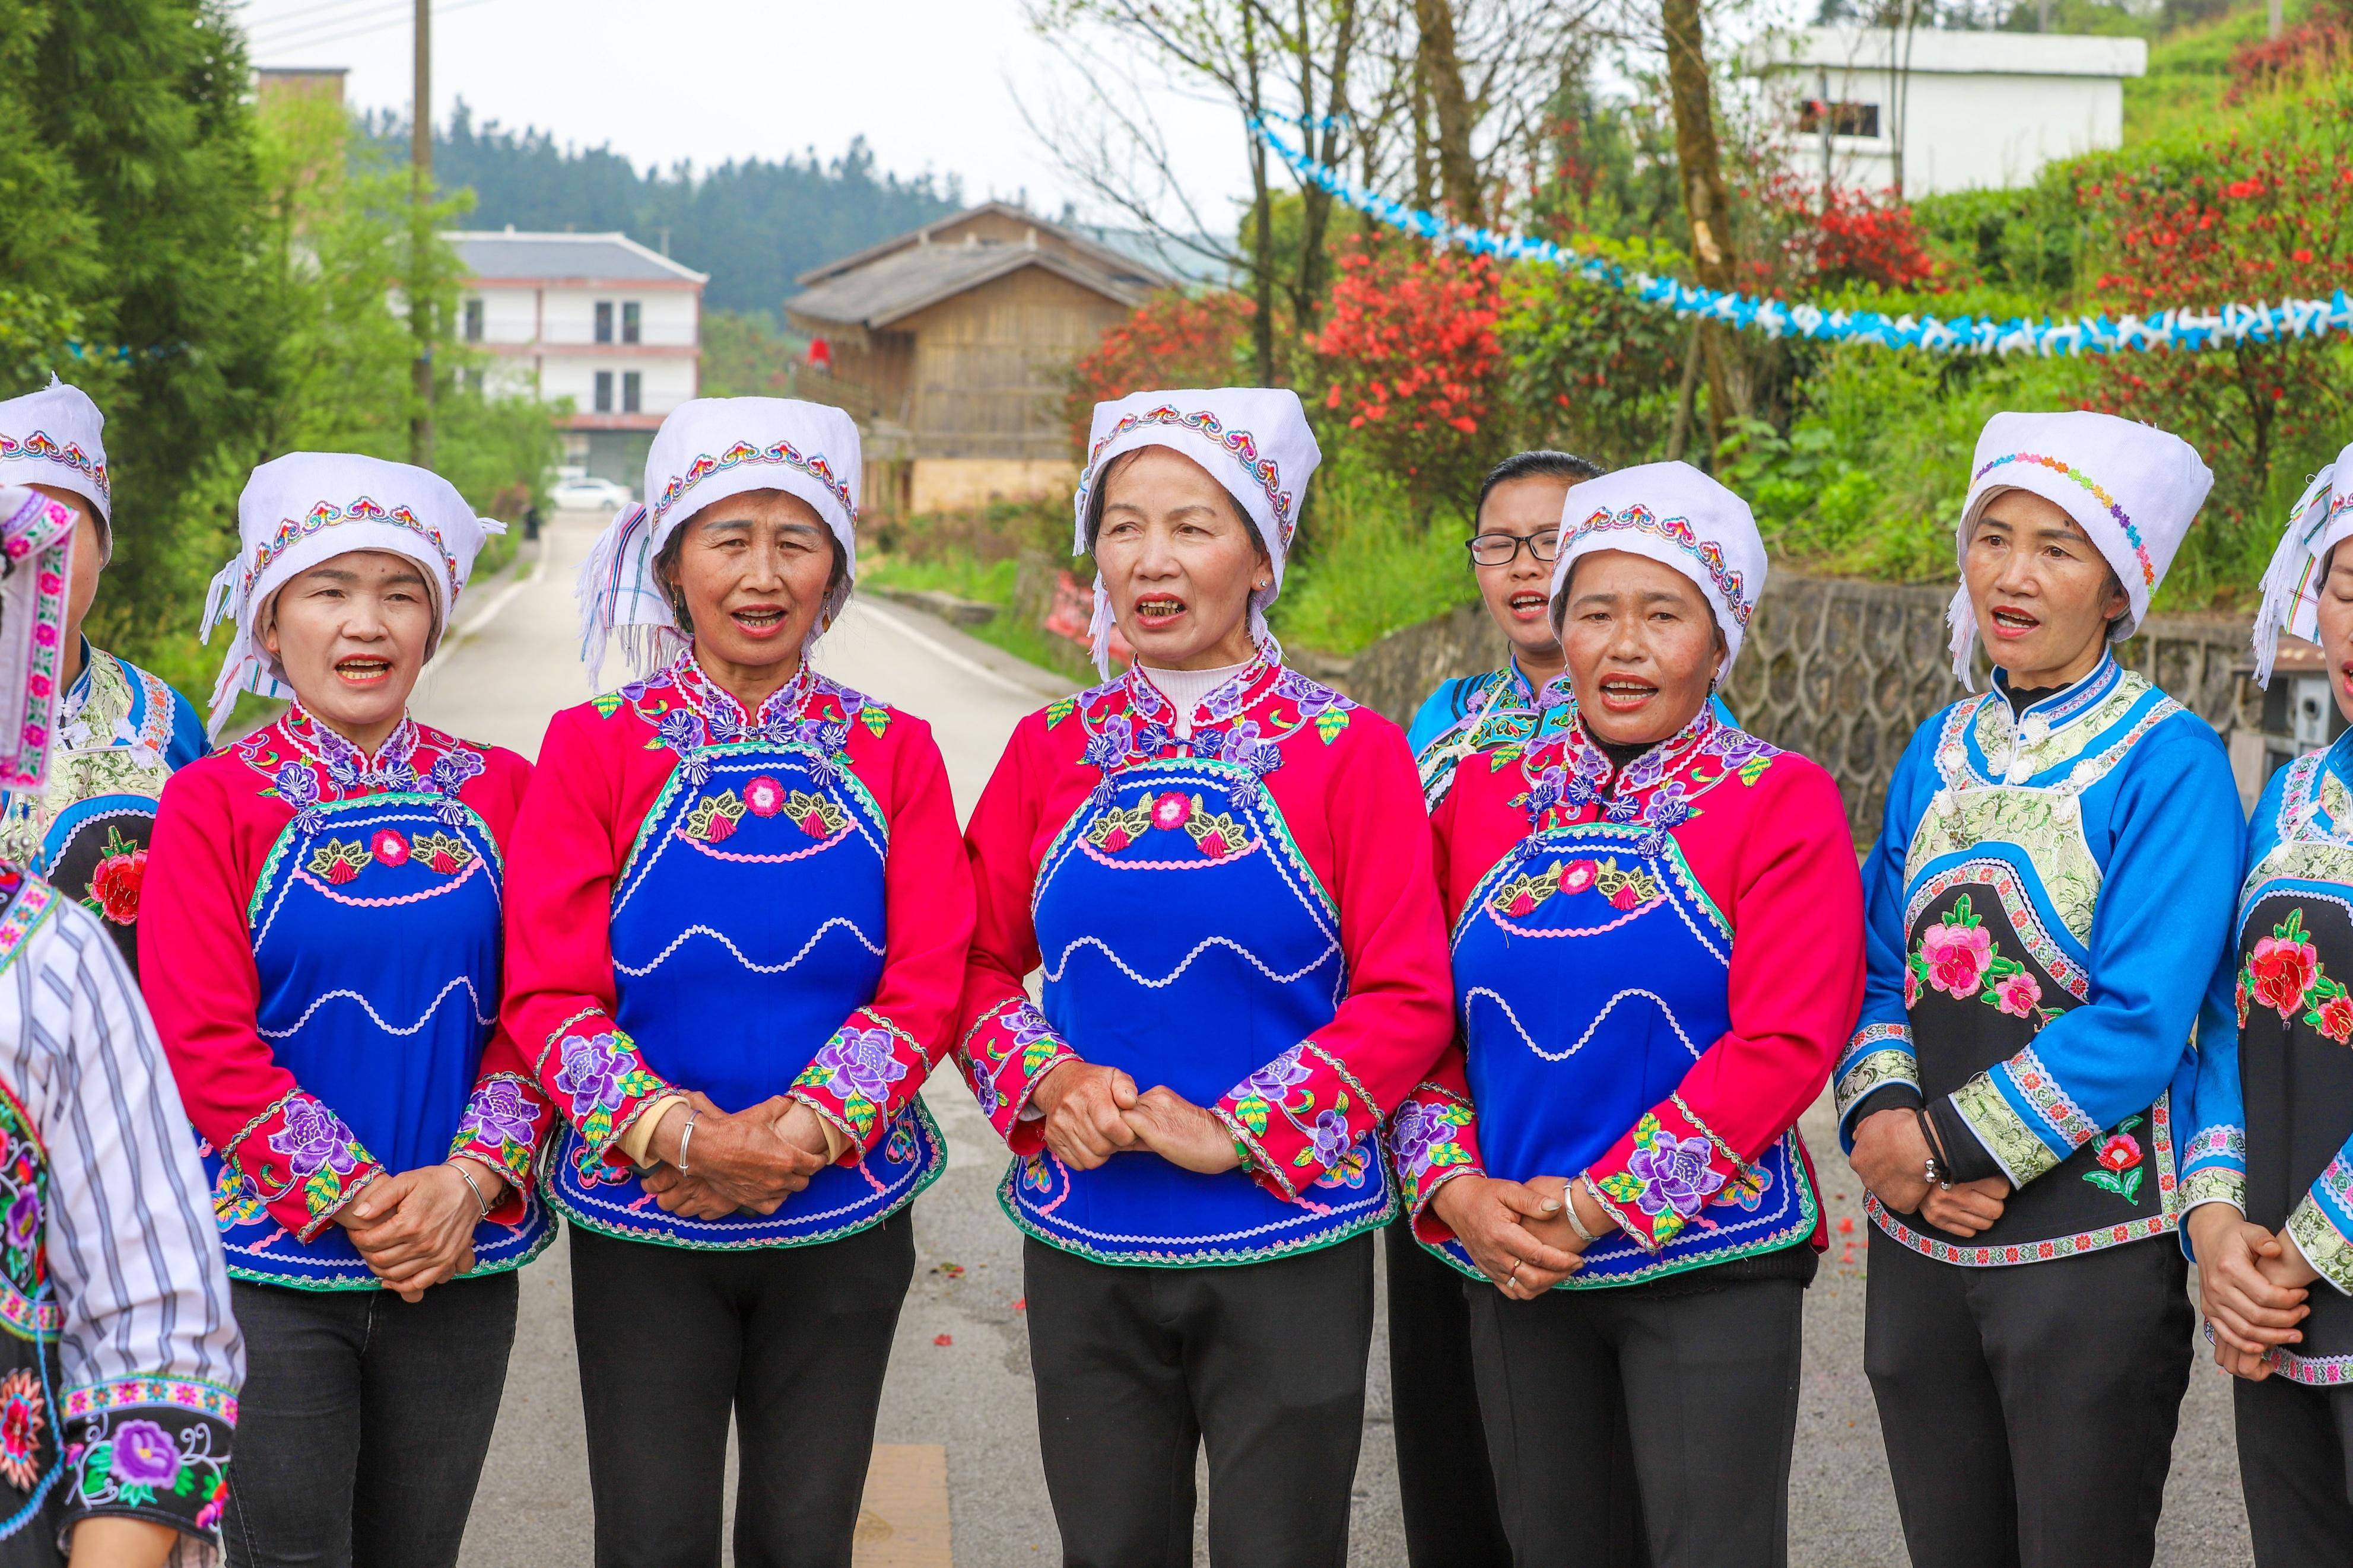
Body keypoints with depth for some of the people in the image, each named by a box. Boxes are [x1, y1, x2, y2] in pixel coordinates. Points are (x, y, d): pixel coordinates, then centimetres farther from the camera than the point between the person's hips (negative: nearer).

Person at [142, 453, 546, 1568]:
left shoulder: (497, 791, 5)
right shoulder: (214, 800, -3)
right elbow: (203, 1044, -9)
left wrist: (472, 1177, -13)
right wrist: (355, 1197, -16)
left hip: (461, 1260, 3)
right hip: (273, 1266, -3)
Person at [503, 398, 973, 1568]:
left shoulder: (893, 753, 3)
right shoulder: (597, 748, -2)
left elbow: (927, 985, -4)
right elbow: (551, 996, -8)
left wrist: (797, 1134, -18)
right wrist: (685, 1135, -23)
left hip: (844, 1217, 2)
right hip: (646, 1223, -1)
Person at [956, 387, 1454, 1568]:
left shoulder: (1348, 752, -4)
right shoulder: (1053, 750, 5)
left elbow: (1406, 997, -9)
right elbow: (980, 964, 9)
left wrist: (1237, 1131, -17)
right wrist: (1046, 1080, -11)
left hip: (1287, 1255, -3)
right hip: (1083, 1247, 3)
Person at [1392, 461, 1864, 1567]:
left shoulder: (1783, 803, -4)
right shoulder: (1485, 794, 7)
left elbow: (1784, 1045, -13)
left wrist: (1600, 1203, -16)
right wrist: (1454, 1187, -10)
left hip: (1707, 1264, -3)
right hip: (1514, 1266, 4)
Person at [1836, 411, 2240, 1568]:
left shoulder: (2167, 760, -9)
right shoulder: (1938, 753, 10)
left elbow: (2142, 1020, -17)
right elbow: (1879, 966, 10)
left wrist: (1949, 1142, -15)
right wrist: (1880, 1114, -9)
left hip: (2090, 1241, -5)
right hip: (1918, 1236, 5)